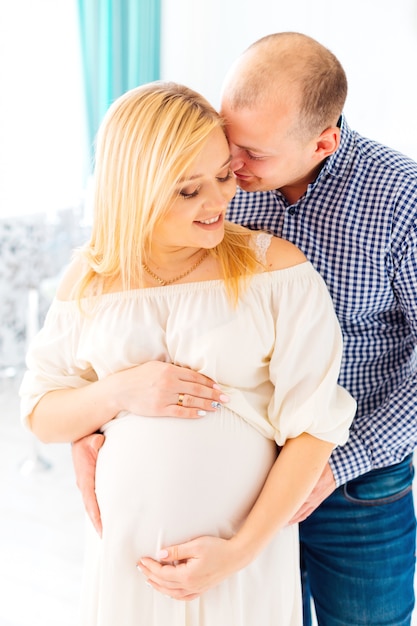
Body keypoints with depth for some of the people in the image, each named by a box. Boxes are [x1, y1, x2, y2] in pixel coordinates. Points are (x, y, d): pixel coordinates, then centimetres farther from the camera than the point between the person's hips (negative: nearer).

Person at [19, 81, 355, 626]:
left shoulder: (277, 270, -12)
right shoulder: (90, 276, -3)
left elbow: (314, 425, -11)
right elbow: (40, 416, 3)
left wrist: (243, 549, -14)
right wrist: (119, 393, -15)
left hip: (249, 545, -2)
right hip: (125, 542, 2)